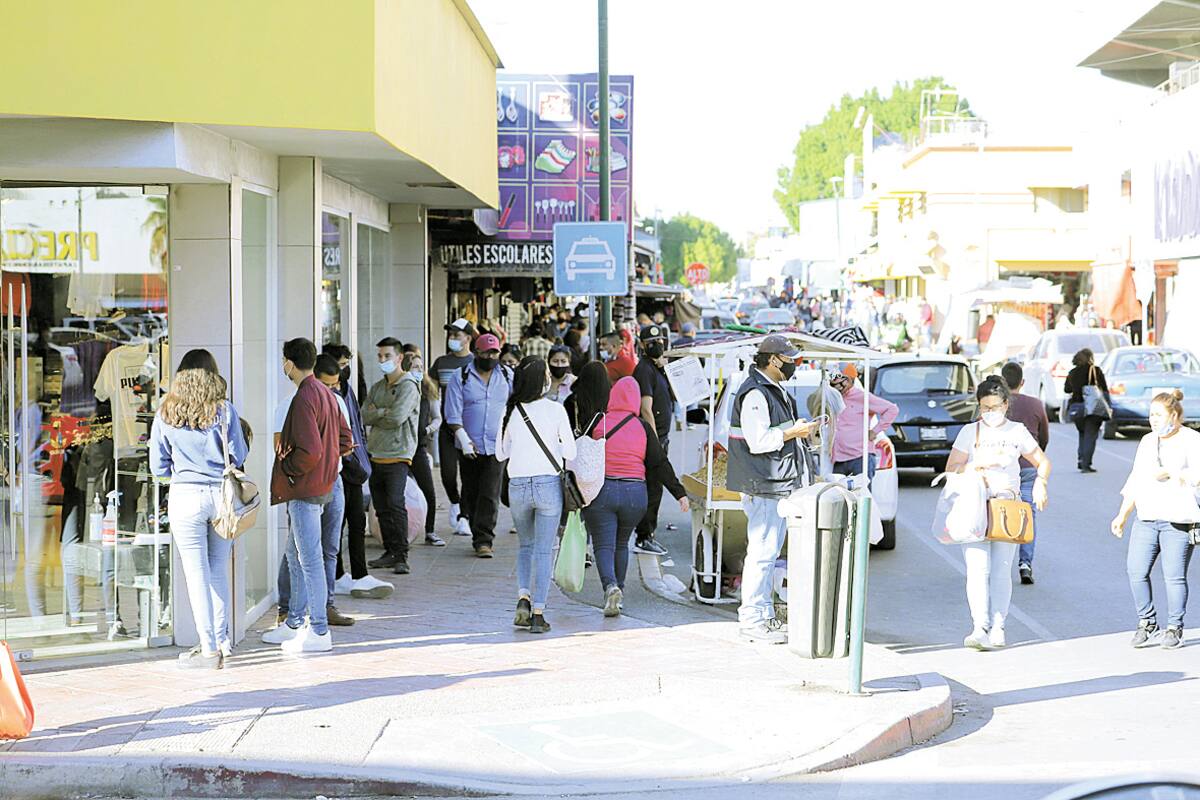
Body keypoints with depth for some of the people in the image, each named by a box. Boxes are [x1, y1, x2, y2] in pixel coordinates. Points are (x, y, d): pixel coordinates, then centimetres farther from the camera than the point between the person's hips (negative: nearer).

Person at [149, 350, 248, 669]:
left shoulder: (165, 414, -1)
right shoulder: (224, 410, -3)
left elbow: (159, 466, 4)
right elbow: (238, 456, 0)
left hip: (185, 496, -1)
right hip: (222, 495, 2)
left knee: (197, 574, 3)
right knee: (219, 571, 15)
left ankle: (210, 650, 4)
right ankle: (222, 641, 23)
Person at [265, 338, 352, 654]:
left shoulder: (304, 398, -19)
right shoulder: (325, 393, 11)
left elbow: (309, 450, -25)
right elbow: (345, 440, 16)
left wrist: (288, 468, -10)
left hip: (304, 489, -10)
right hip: (320, 484, 10)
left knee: (310, 558, -6)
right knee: (295, 553, 19)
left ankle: (319, 633, -3)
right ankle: (294, 623, 28)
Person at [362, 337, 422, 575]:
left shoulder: (409, 386, -5)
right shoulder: (377, 387, 18)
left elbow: (397, 417, -17)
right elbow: (365, 416, 5)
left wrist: (376, 413, -3)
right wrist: (385, 413, -7)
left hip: (398, 455, -7)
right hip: (376, 454, 7)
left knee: (395, 504, -14)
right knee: (381, 508, 8)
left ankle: (401, 556, -11)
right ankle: (390, 553, 16)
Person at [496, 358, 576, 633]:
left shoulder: (511, 411, 0)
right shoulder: (555, 409, -7)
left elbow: (501, 453, 8)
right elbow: (570, 452, -6)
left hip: (518, 486, 2)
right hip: (548, 484, -2)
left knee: (526, 546, 20)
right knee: (543, 551, 4)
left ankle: (524, 598, 0)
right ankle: (538, 613, 0)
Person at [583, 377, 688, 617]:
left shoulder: (597, 424, -1)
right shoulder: (643, 428, 1)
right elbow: (659, 464, 0)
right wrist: (680, 493, 3)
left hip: (600, 491, -2)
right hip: (634, 493, 2)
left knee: (604, 545, -1)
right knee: (621, 544, 21)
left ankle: (610, 586, -25)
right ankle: (618, 588, 25)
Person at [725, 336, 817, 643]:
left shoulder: (775, 392, 18)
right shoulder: (755, 393, -16)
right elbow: (758, 441, -23)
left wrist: (797, 428, 13)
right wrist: (794, 432, -14)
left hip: (779, 484, 11)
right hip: (762, 487, -11)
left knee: (769, 551, 15)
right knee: (762, 552, -9)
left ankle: (764, 614, 23)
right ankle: (751, 619, -5)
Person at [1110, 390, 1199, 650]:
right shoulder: (1147, 442, 19)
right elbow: (1135, 481, 22)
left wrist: (1171, 473, -16)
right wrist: (1122, 515, 18)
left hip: (1178, 521, -5)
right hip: (1146, 519, 5)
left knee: (1174, 576, -3)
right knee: (1136, 571, -4)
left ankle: (1174, 628, 11)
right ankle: (1147, 621, 11)